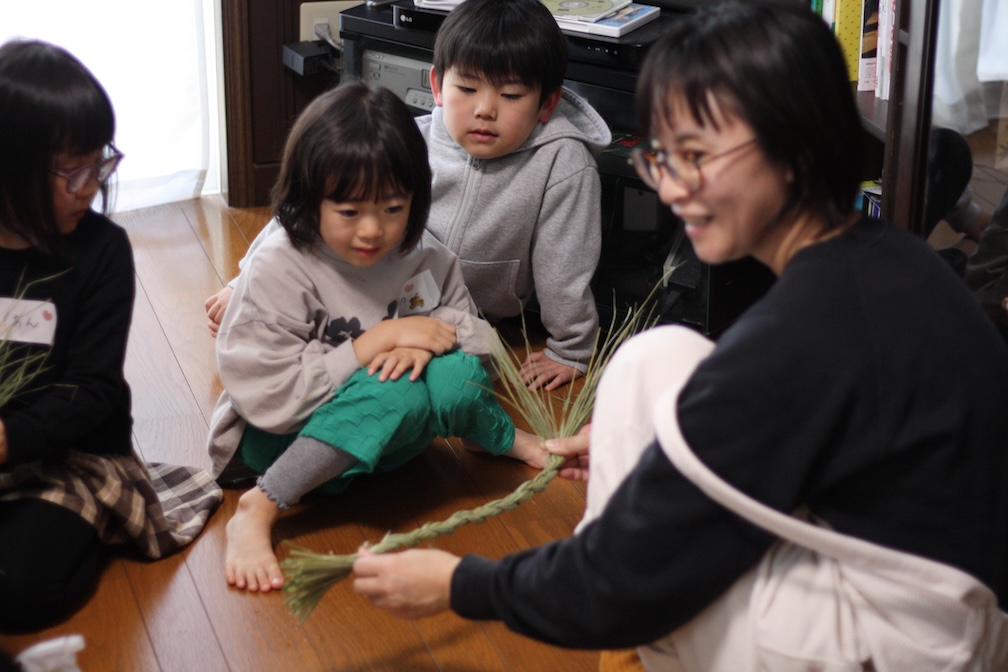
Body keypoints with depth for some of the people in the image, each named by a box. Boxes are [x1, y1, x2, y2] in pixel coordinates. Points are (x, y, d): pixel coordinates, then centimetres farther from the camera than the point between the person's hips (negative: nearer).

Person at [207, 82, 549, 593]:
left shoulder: (425, 258, -2)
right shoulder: (277, 272, -17)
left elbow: (477, 337, 3)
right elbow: (269, 398, -23)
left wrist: (427, 343, -21)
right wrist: (379, 340, -23)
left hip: (385, 434, 5)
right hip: (279, 440, -4)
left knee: (457, 376, -27)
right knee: (396, 392, -35)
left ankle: (507, 440, 3)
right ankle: (256, 513, -26)